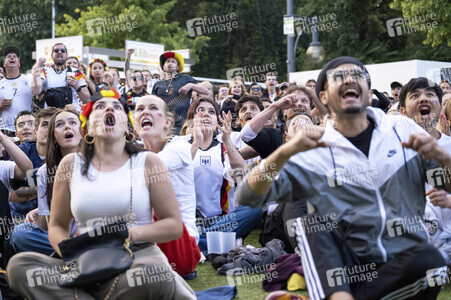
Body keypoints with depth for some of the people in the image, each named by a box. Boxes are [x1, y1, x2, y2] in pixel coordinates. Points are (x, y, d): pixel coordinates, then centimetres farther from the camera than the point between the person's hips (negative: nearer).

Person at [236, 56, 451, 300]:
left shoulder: (404, 130, 7)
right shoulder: (313, 149, 2)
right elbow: (247, 197, -8)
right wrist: (285, 152, -24)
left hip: (405, 256, 1)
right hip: (348, 263, -1)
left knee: (430, 260, -31)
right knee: (310, 223, -26)